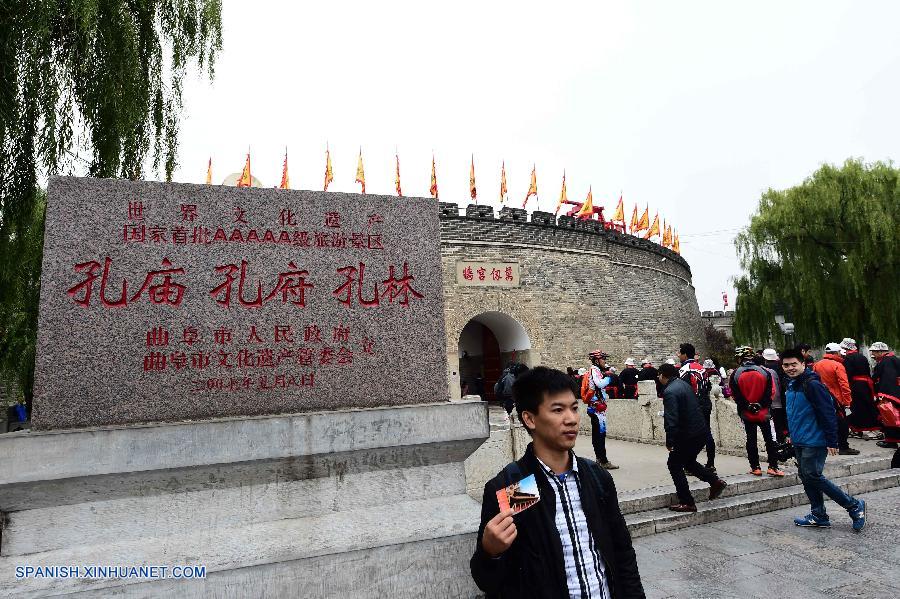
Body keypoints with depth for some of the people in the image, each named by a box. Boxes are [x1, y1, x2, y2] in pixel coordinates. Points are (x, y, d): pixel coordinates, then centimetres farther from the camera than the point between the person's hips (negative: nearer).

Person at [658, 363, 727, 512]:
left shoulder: (669, 392, -20)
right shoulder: (684, 384, 9)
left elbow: (671, 419, -26)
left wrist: (669, 442, -18)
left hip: (687, 435, -9)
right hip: (702, 431, 9)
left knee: (674, 465, 5)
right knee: (688, 462, 26)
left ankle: (687, 503, 9)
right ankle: (715, 481, 21)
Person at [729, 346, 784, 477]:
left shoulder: (735, 374, -6)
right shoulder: (764, 372, -3)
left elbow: (736, 396, -3)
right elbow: (769, 393, 0)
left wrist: (746, 407, 8)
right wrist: (764, 407, 9)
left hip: (746, 413, 0)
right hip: (763, 412, 0)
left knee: (751, 440, 7)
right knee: (769, 439, 8)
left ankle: (755, 467, 11)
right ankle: (772, 467, 6)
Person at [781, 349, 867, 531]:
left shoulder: (812, 384, -18)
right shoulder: (791, 385, 10)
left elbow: (828, 414, -19)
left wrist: (832, 442, -19)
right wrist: (791, 433, 23)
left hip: (814, 442, -9)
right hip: (799, 442, 9)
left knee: (813, 477, -6)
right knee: (806, 477, 12)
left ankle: (854, 506, 12)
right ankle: (818, 516, 22)